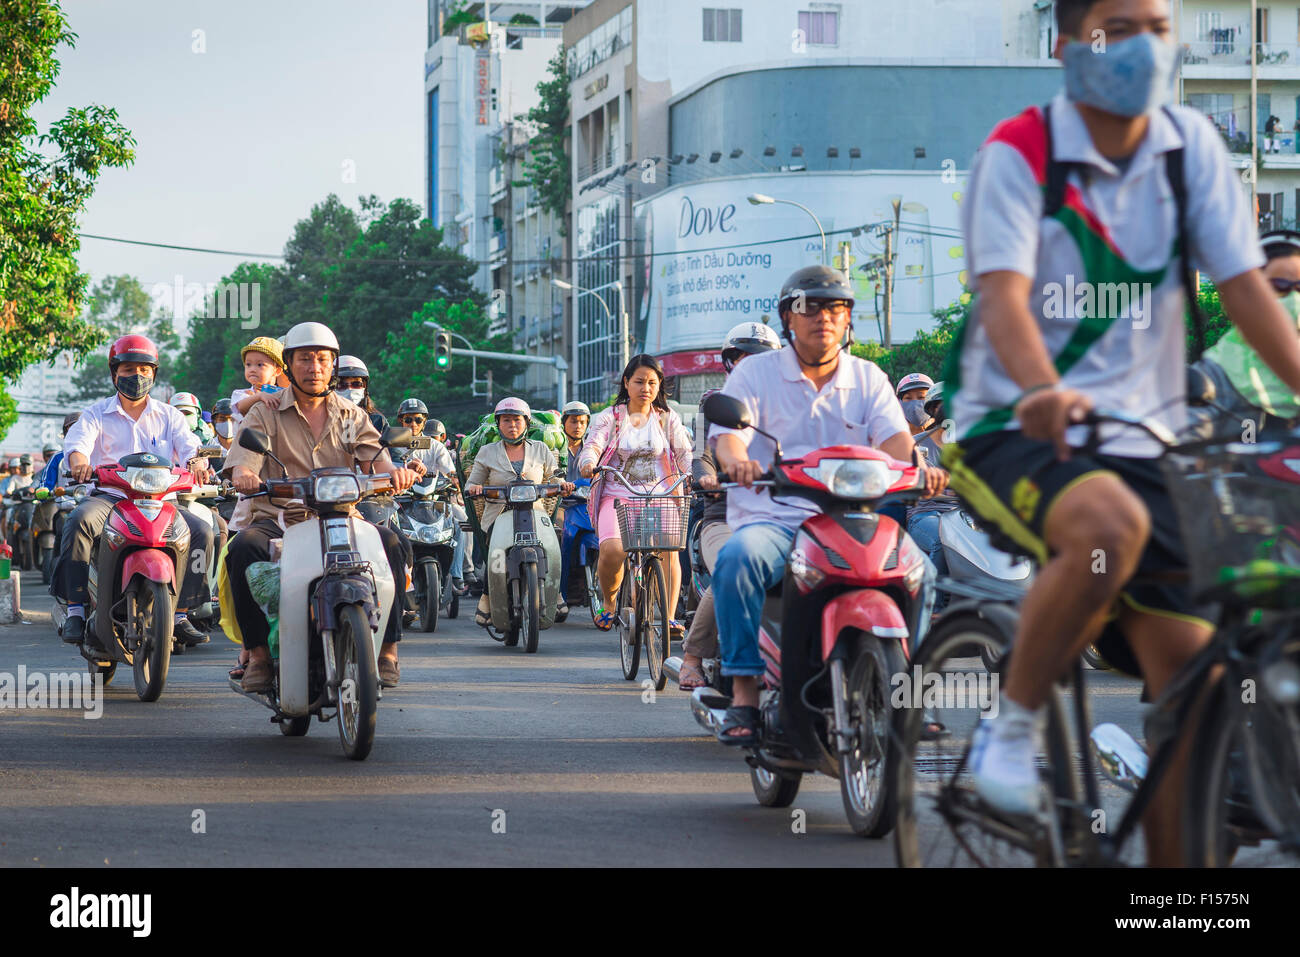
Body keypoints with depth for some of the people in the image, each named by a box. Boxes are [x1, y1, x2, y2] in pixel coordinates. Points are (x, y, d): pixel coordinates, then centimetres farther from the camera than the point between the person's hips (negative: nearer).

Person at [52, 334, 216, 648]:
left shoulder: (168, 416, 16)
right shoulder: (97, 414, 11)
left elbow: (187, 443, -2)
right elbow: (78, 439, -9)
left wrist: (196, 461, -27)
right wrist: (78, 460, -34)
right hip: (108, 495, -2)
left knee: (202, 531, -22)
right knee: (80, 521, -34)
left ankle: (180, 613, -12)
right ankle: (76, 610, -30)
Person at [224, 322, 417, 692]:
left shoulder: (351, 416, 18)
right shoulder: (264, 414, 11)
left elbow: (375, 459, 2)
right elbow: (243, 461, -5)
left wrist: (395, 472, -23)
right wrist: (245, 476, -31)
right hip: (278, 519, -1)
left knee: (390, 541, -28)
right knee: (245, 546, -34)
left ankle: (387, 649, -22)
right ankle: (258, 653, -26)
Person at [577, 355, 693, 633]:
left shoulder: (668, 419, 13)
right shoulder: (609, 418, 10)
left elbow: (684, 452, 0)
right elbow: (592, 446, -5)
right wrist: (588, 463, -30)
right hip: (617, 497, -1)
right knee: (612, 550, -26)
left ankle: (670, 617, -20)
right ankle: (608, 601, 4)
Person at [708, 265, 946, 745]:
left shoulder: (868, 378, 15)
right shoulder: (755, 373, 7)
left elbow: (893, 437, 1)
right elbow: (727, 433, -6)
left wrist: (919, 467, -23)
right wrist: (736, 460, -32)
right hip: (771, 519, -2)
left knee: (920, 573, -23)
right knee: (738, 559, -36)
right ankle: (744, 695, -30)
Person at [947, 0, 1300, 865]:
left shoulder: (1190, 144, 3)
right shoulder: (1019, 152, -9)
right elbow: (1004, 293, -22)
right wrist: (1042, 390, -42)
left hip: (1145, 438, 5)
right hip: (1015, 429, -5)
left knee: (1193, 675, -5)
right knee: (1111, 525, -37)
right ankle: (1014, 728, -16)